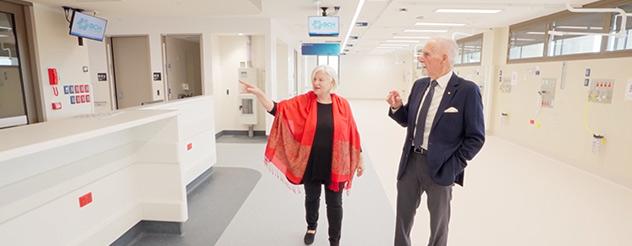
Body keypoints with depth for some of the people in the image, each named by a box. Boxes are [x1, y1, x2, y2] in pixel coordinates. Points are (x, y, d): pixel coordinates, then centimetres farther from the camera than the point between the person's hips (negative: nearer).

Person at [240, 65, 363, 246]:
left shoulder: (342, 104, -5)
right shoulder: (303, 102, -5)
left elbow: (351, 134, 1)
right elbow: (277, 109, -13)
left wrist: (359, 158, 5)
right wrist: (258, 93, -28)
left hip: (335, 165, -1)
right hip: (310, 163, 1)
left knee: (334, 203, 9)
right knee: (311, 198, 21)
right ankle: (311, 227, 49)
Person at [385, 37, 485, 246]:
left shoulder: (467, 90, -14)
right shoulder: (419, 85, 4)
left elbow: (475, 137, -11)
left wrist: (454, 166, -14)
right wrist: (397, 107, -7)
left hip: (440, 167, -5)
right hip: (410, 161, 5)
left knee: (438, 222, 18)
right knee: (403, 215, 19)